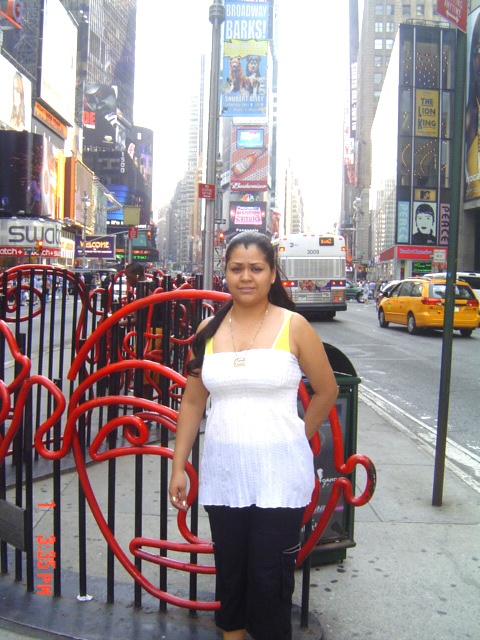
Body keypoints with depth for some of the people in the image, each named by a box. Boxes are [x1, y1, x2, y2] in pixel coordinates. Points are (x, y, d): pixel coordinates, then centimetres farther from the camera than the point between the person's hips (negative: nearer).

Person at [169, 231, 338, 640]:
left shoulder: (293, 327, -5)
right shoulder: (209, 330, 4)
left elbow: (326, 391, 4)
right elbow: (193, 401, 7)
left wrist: (297, 439, 9)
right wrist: (178, 466, 5)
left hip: (278, 471, -3)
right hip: (223, 469, 3)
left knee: (270, 578, 4)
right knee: (229, 570, 15)